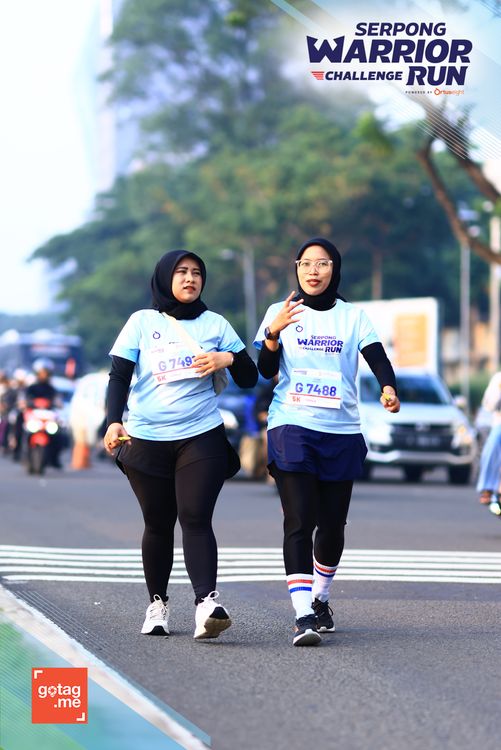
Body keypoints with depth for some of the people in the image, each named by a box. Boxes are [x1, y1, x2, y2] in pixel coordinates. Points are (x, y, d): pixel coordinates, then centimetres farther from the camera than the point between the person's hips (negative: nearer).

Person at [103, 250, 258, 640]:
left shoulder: (215, 324, 9)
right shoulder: (143, 322, 6)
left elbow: (250, 378, 10)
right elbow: (119, 376, 1)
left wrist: (229, 359, -12)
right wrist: (115, 422, -15)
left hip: (202, 437, 0)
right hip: (147, 441, 0)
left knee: (196, 519, -15)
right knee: (158, 524, 5)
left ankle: (207, 602, -27)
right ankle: (158, 604, 19)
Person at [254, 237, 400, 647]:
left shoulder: (353, 316, 9)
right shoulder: (281, 312, 7)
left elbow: (377, 358, -6)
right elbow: (266, 370, -3)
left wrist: (389, 387, -27)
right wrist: (273, 333, -22)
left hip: (342, 432, 2)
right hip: (292, 428, -2)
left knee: (333, 524, 7)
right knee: (299, 522, -13)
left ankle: (319, 598, 30)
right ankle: (303, 615, -19)